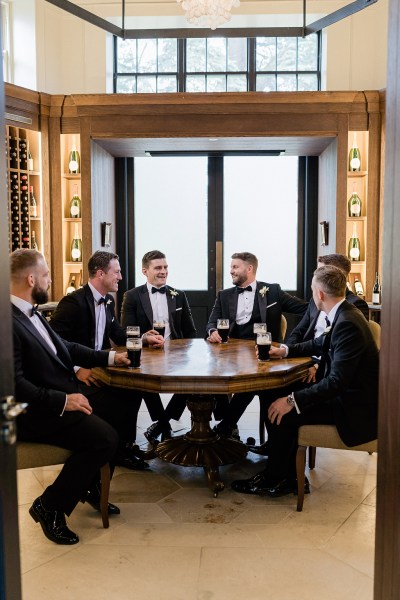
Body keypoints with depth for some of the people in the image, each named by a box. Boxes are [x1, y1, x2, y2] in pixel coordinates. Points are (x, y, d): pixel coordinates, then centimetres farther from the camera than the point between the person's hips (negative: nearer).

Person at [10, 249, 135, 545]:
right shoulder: (10, 321, -21)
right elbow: (14, 384, -25)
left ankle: (90, 485, 19)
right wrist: (63, 401, -26)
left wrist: (110, 357, 14)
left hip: (64, 395, 10)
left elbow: (66, 347, 20)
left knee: (121, 408, 6)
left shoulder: (31, 314, 10)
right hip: (35, 412, -10)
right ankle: (50, 506, -3)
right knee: (104, 438, -23)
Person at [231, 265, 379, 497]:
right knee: (283, 394, 6)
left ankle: (273, 478, 10)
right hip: (346, 392, 10)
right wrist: (286, 351, 13)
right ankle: (289, 478, 11)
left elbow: (337, 381, -30)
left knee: (284, 412, -13)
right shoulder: (343, 314, 4)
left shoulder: (348, 323, -26)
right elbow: (320, 344, 22)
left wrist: (293, 401, -26)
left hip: (355, 408, -10)